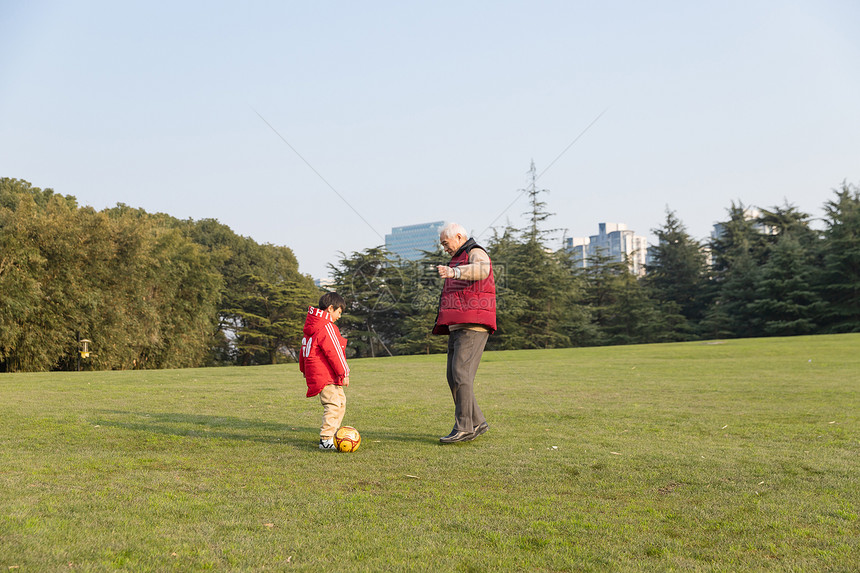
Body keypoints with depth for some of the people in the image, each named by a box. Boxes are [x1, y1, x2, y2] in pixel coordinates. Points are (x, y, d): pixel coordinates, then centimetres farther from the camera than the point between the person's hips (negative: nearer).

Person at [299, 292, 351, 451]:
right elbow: (334, 352, -17)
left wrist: (304, 370, 33)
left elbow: (304, 351, 25)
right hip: (327, 376, -10)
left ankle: (332, 434, 20)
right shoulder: (327, 327, -14)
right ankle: (326, 440, -13)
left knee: (341, 402, 17)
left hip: (314, 374, 10)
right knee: (334, 405, -11)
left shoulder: (310, 327, 17)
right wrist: (343, 373, -13)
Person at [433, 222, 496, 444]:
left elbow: (481, 270, -29)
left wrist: (453, 272, -45)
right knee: (454, 377, 5)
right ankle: (477, 422, 12)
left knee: (461, 373, -16)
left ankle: (463, 427, -15)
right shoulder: (459, 260, 28)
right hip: (457, 327, 10)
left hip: (473, 326, -10)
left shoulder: (476, 253, -2)